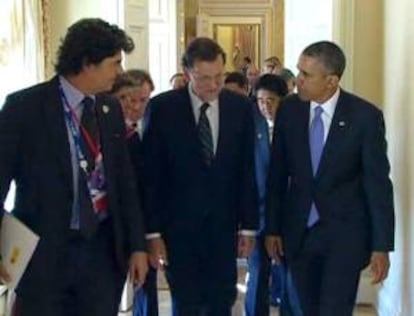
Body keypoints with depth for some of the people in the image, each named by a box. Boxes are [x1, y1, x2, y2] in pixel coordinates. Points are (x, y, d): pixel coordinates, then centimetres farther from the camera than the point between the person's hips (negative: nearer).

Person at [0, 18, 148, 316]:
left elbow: (124, 179, 10)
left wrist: (136, 245, 7)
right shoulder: (25, 106, -10)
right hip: (44, 251, -4)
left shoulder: (110, 109, 6)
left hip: (103, 248, 5)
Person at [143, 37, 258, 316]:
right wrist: (153, 231, -7)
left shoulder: (240, 107, 0)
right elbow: (152, 175, -6)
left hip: (223, 225, 2)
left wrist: (249, 225, 4)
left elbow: (247, 171, 4)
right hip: (178, 225, -2)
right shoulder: (163, 107, -8)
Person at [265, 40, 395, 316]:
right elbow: (278, 174, 5)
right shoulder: (289, 110, -2)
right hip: (298, 231, 3)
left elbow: (378, 183, -8)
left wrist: (381, 245, -8)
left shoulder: (365, 116, -11)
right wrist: (273, 228, 6)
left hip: (344, 233, -3)